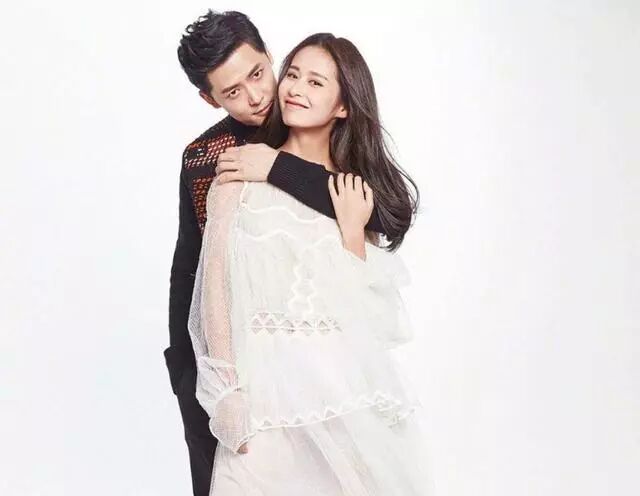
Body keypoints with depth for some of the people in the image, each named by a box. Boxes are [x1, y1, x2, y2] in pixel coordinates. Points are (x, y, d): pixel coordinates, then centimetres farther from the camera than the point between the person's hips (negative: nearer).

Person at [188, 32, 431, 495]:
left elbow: (363, 309, 2)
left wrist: (352, 229, -8)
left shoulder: (358, 189, 9)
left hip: (348, 384, 2)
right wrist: (228, 390, -9)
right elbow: (216, 282, -3)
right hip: (266, 380, -2)